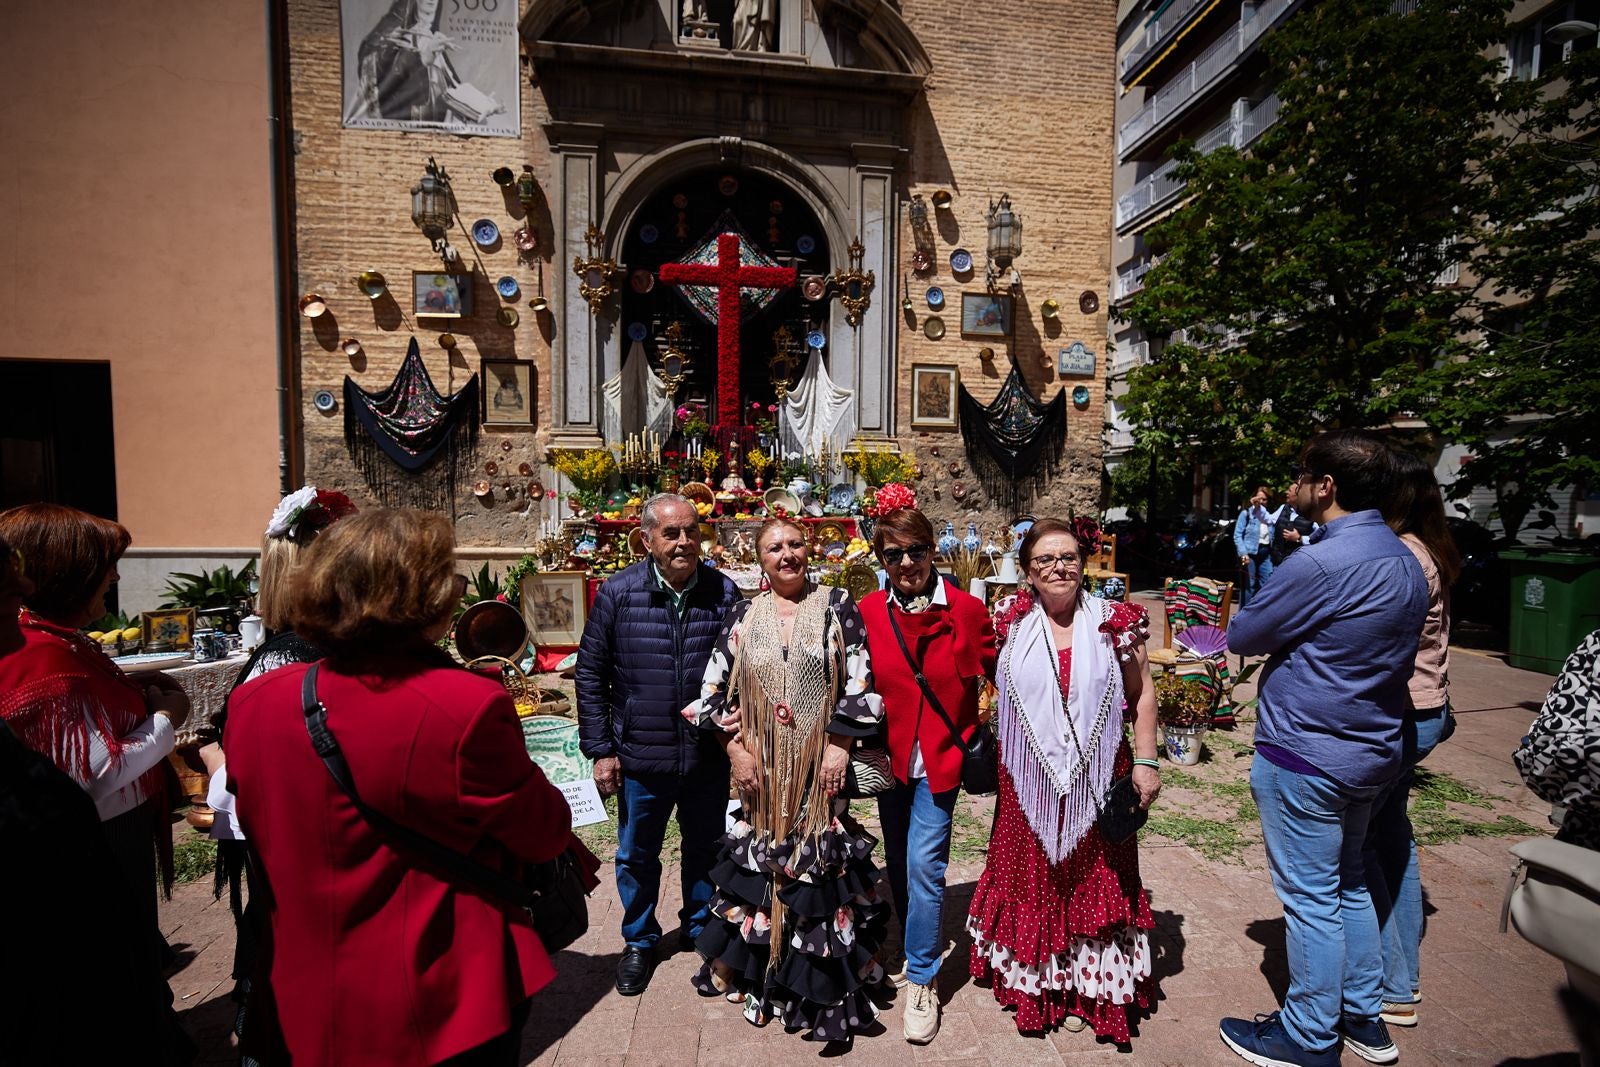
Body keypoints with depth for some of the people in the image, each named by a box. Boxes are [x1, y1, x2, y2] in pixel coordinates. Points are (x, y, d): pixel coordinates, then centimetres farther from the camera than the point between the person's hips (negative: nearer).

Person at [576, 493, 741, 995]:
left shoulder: (724, 592, -7)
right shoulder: (617, 592, -9)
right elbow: (591, 674, -3)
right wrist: (600, 750, -3)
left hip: (709, 758, 1)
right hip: (640, 758, 0)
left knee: (707, 850, 19)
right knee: (636, 856, 18)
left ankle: (700, 930, 44)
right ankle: (639, 940, 43)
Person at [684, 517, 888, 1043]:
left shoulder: (837, 606, -3)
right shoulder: (743, 616, 1)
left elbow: (860, 682, -5)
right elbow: (713, 690, 3)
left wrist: (841, 744, -11)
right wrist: (735, 748, -3)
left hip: (822, 765, -1)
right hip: (761, 767, 2)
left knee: (820, 859, 5)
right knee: (762, 857, 11)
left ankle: (821, 985, 26)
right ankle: (761, 976, 33)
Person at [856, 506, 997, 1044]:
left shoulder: (966, 609, -13)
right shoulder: (869, 612, -7)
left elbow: (998, 674, -3)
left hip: (939, 757, -3)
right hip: (890, 756, 3)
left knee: (924, 865, -3)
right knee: (899, 864, 17)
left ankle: (922, 981, 18)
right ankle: (916, 952, 42)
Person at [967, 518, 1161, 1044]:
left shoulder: (1116, 621, -4)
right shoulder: (1009, 621, -3)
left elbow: (1142, 694, 1)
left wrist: (1146, 760, -3)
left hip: (1097, 779, 0)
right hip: (1028, 780, 1)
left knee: (1094, 878, 13)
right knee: (1030, 875, 15)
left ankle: (1087, 984, 35)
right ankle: (1031, 980, 36)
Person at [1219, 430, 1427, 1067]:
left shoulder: (1320, 564, -24)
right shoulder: (1406, 562, 6)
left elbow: (1242, 639, -14)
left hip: (1304, 757, -9)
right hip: (1373, 752, 9)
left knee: (1310, 898, 6)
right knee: (1348, 885, 23)